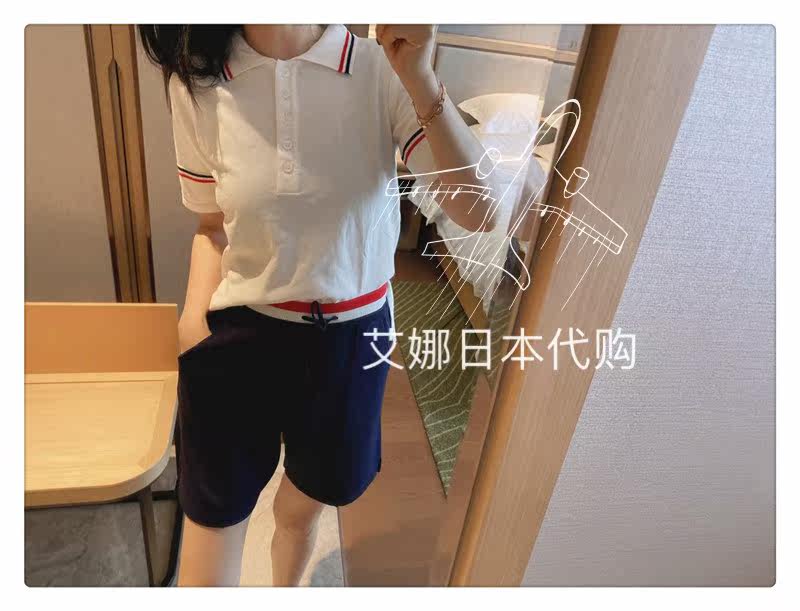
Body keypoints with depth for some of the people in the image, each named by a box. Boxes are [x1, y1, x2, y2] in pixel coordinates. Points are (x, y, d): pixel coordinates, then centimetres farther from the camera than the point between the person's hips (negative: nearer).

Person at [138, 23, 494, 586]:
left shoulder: (385, 71, -12)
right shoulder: (197, 81, -6)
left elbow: (481, 213, -20)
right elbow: (212, 226, 5)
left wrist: (420, 79, -29)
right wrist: (194, 319, -9)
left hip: (352, 334, 0)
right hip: (240, 334, 1)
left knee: (303, 506, 23)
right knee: (213, 510, 15)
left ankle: (284, 593, 59)